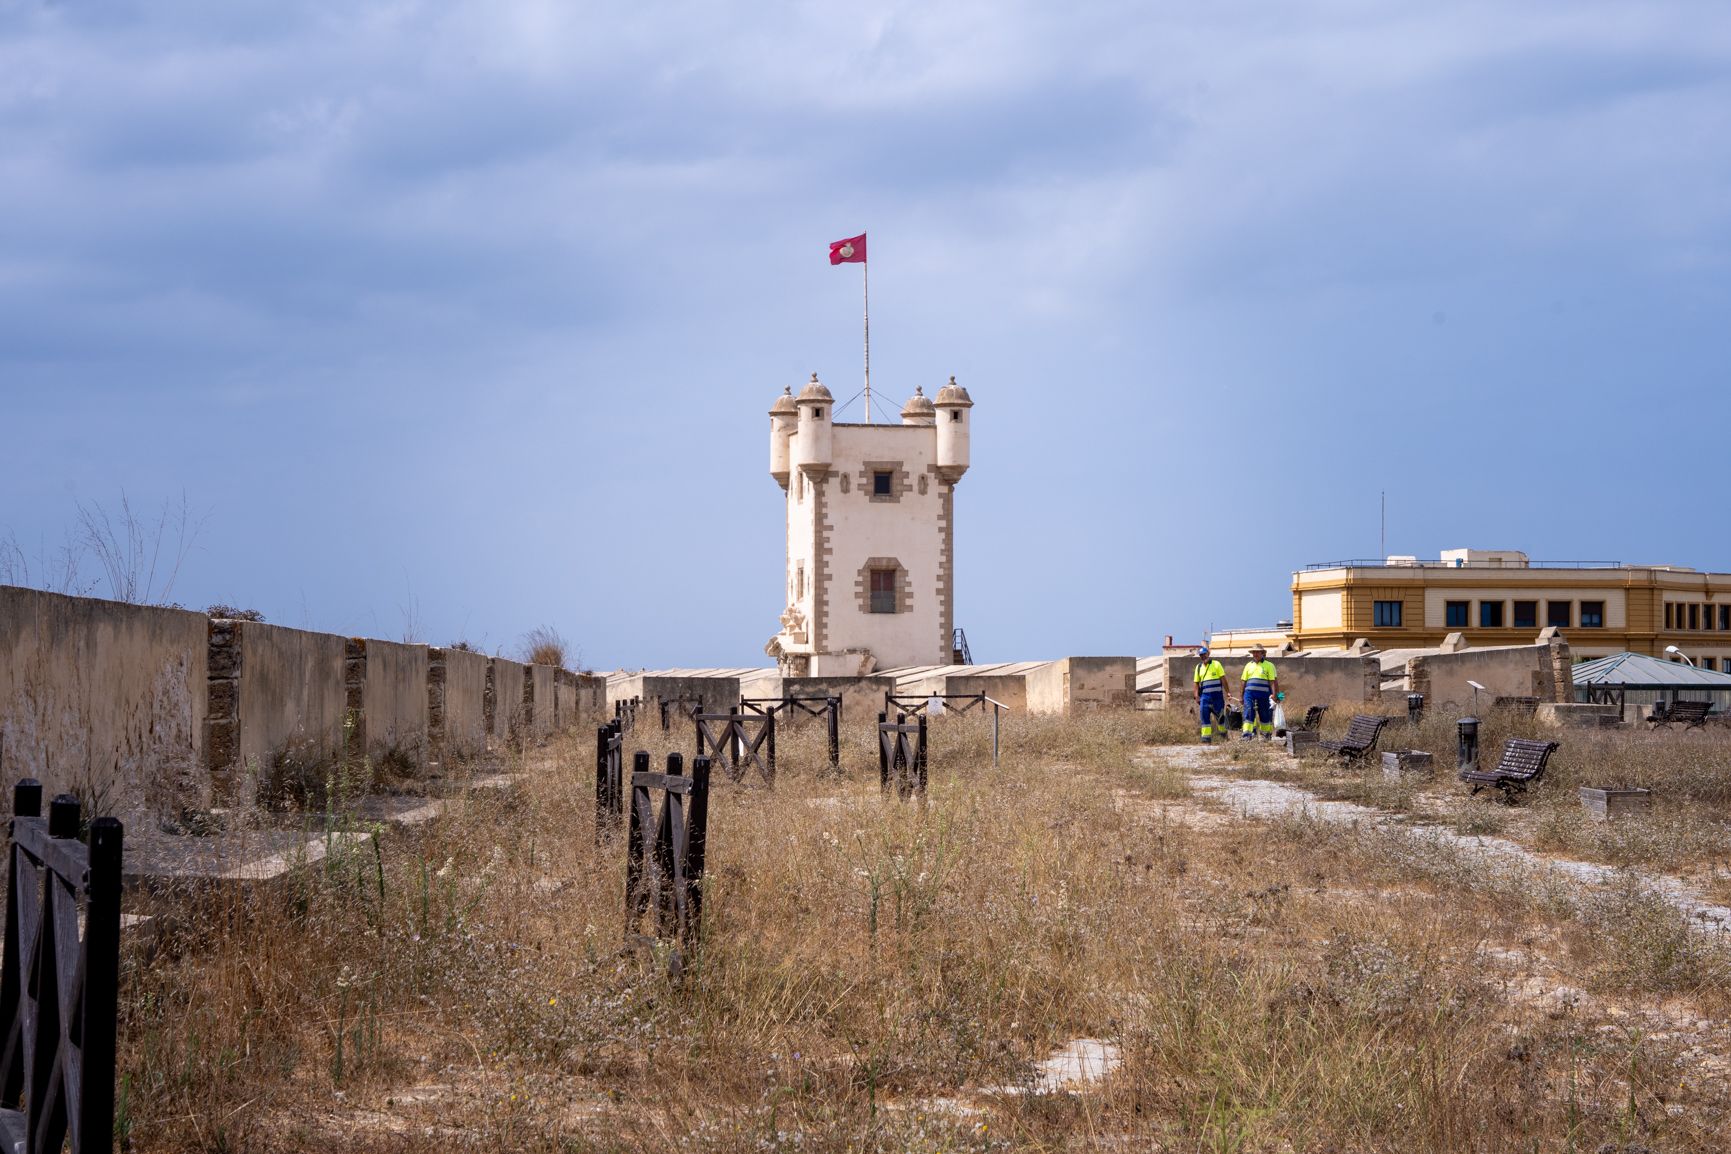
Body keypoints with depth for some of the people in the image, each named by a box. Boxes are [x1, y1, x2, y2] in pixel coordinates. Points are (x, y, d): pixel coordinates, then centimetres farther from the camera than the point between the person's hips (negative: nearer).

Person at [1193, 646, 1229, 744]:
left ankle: (1224, 735, 26)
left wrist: (1227, 692, -11)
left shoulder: (1216, 664, 1)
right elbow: (1197, 683, 13)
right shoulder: (1199, 667, 11)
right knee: (1204, 716, -6)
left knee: (1220, 715, 4)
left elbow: (1223, 679, -3)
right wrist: (1197, 696, 3)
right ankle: (1206, 739, -6)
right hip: (1205, 696, 3)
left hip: (1217, 695, -3)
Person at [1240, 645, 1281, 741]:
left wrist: (1274, 694, -12)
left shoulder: (1269, 665, 4)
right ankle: (1247, 735, -15)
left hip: (1263, 693, -2)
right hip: (1249, 693, 2)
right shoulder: (1249, 665, 15)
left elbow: (1273, 681, -2)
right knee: (1248, 713, -10)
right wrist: (1242, 696, 14)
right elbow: (1244, 681, 16)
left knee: (1264, 714, 6)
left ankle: (1266, 734, 20)